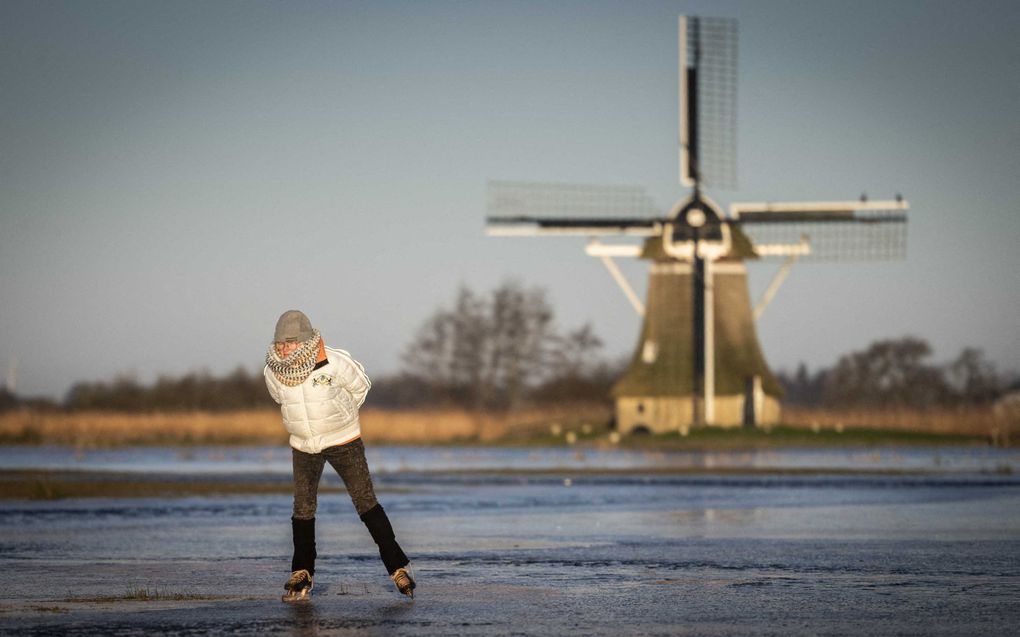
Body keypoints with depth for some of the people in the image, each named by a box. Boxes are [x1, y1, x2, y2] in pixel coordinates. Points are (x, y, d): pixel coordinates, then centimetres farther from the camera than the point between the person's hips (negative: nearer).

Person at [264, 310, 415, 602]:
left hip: (343, 441, -3)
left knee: (365, 501, -7)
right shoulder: (273, 370, -14)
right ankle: (302, 576, 11)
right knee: (303, 507, 0)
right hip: (304, 446, 3)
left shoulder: (335, 363, -24)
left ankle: (397, 566, -5)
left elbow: (361, 386, -2)